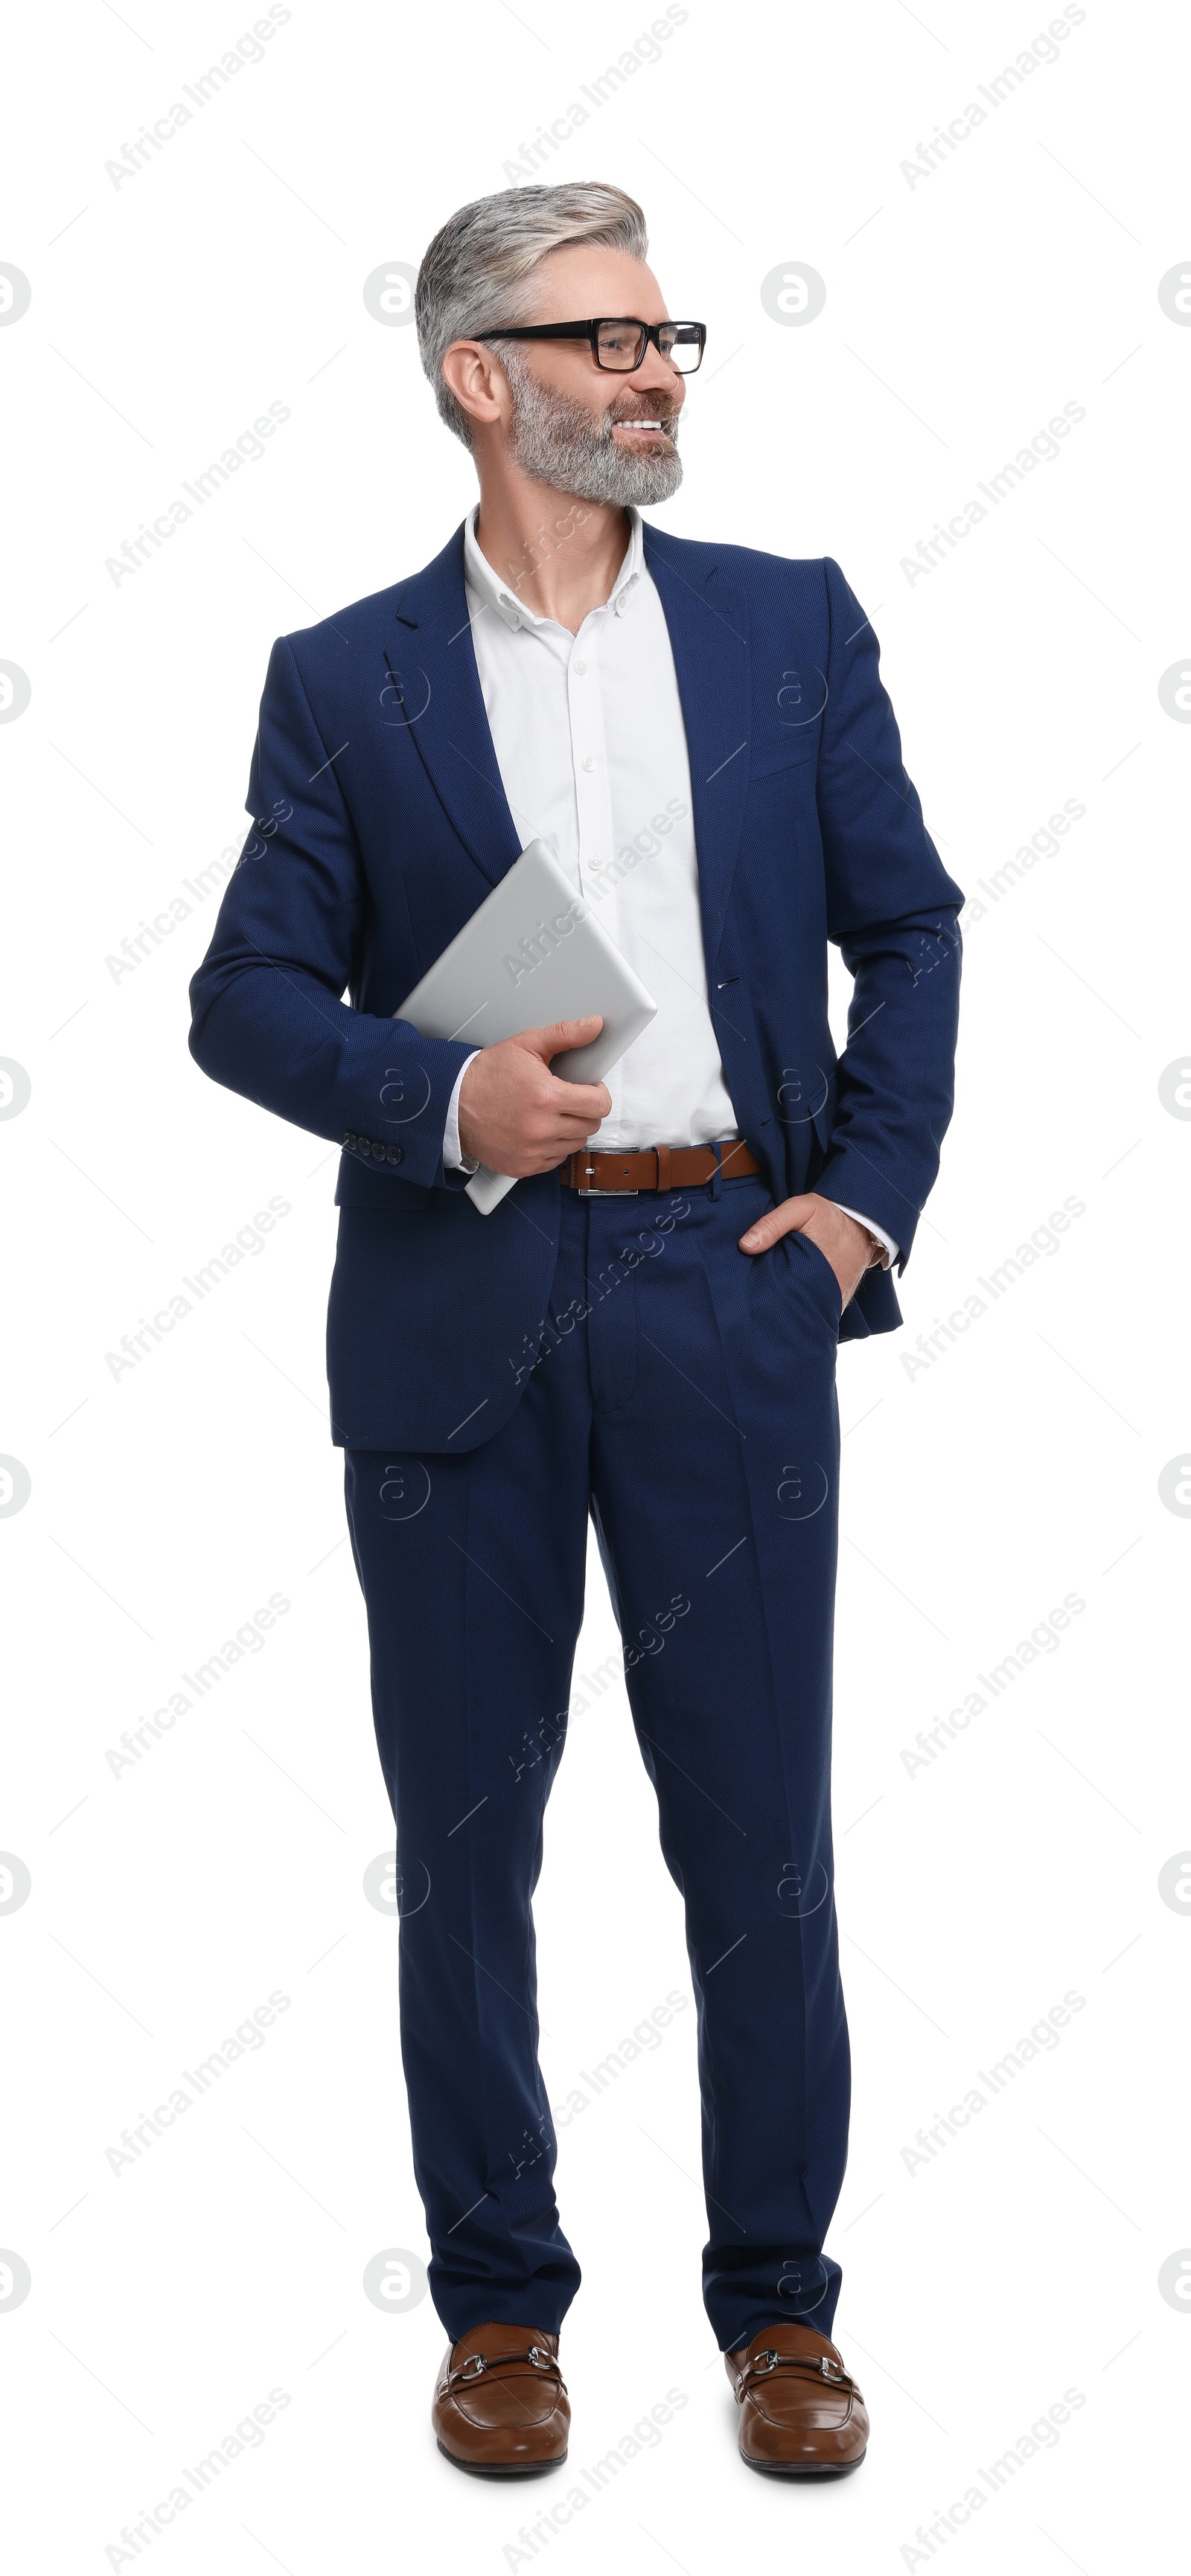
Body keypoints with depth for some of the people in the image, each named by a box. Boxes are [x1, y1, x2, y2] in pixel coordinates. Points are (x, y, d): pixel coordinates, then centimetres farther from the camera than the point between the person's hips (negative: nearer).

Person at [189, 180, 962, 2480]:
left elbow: (908, 929, 11)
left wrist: (870, 1193, 0)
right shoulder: (345, 678, 3)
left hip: (729, 1282, 1)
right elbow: (248, 996, 2)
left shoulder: (791, 624, 7)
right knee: (465, 1834, 8)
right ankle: (499, 2297, 23)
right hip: (457, 1313, 0)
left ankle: (779, 2306, 21)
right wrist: (443, 1098, -15)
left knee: (760, 1827, 5)